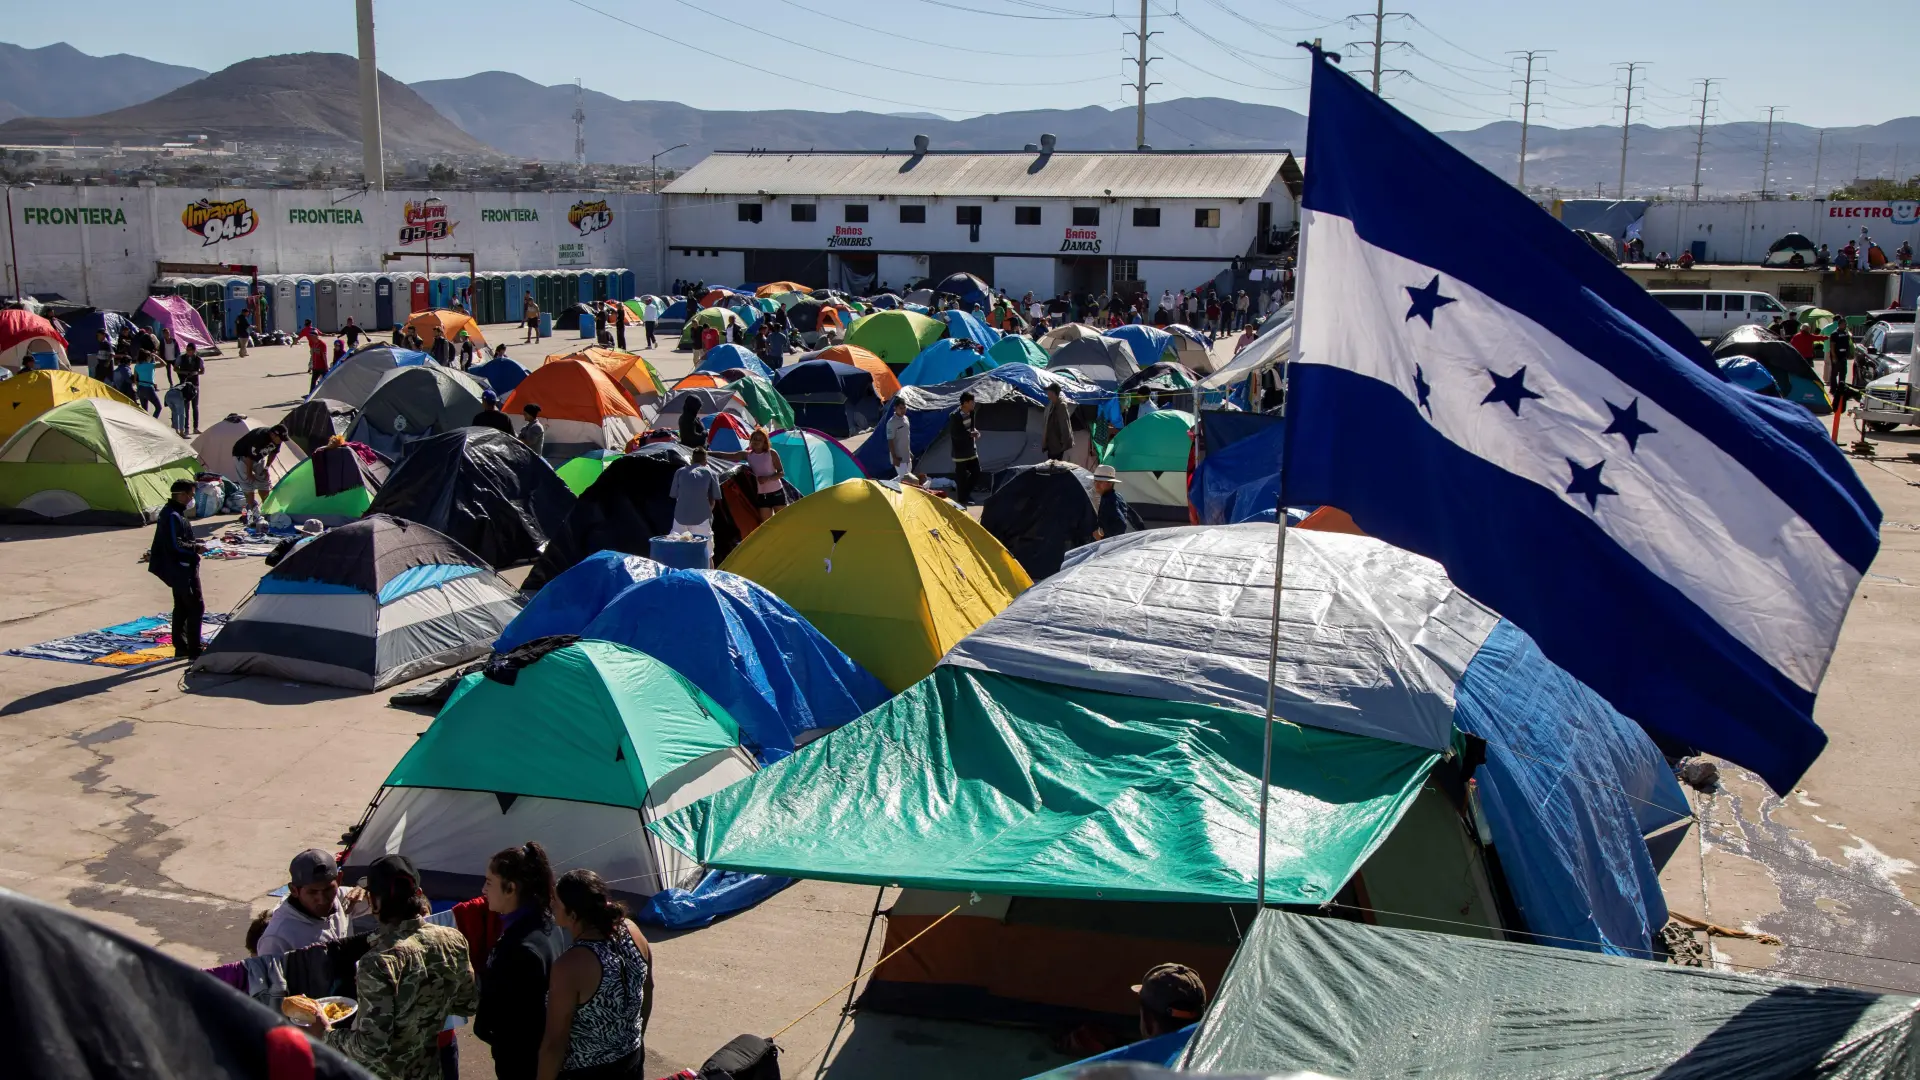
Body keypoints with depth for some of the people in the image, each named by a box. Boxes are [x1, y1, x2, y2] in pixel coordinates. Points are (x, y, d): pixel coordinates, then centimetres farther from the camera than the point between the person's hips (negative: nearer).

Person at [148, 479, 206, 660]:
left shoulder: (170, 511, 12)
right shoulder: (173, 516, -21)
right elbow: (176, 546, -25)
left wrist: (194, 543, 8)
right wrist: (196, 547, -13)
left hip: (178, 568, 11)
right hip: (183, 569, -11)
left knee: (181, 608, 16)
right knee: (196, 607, -7)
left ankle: (181, 647, 23)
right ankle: (194, 650, -5)